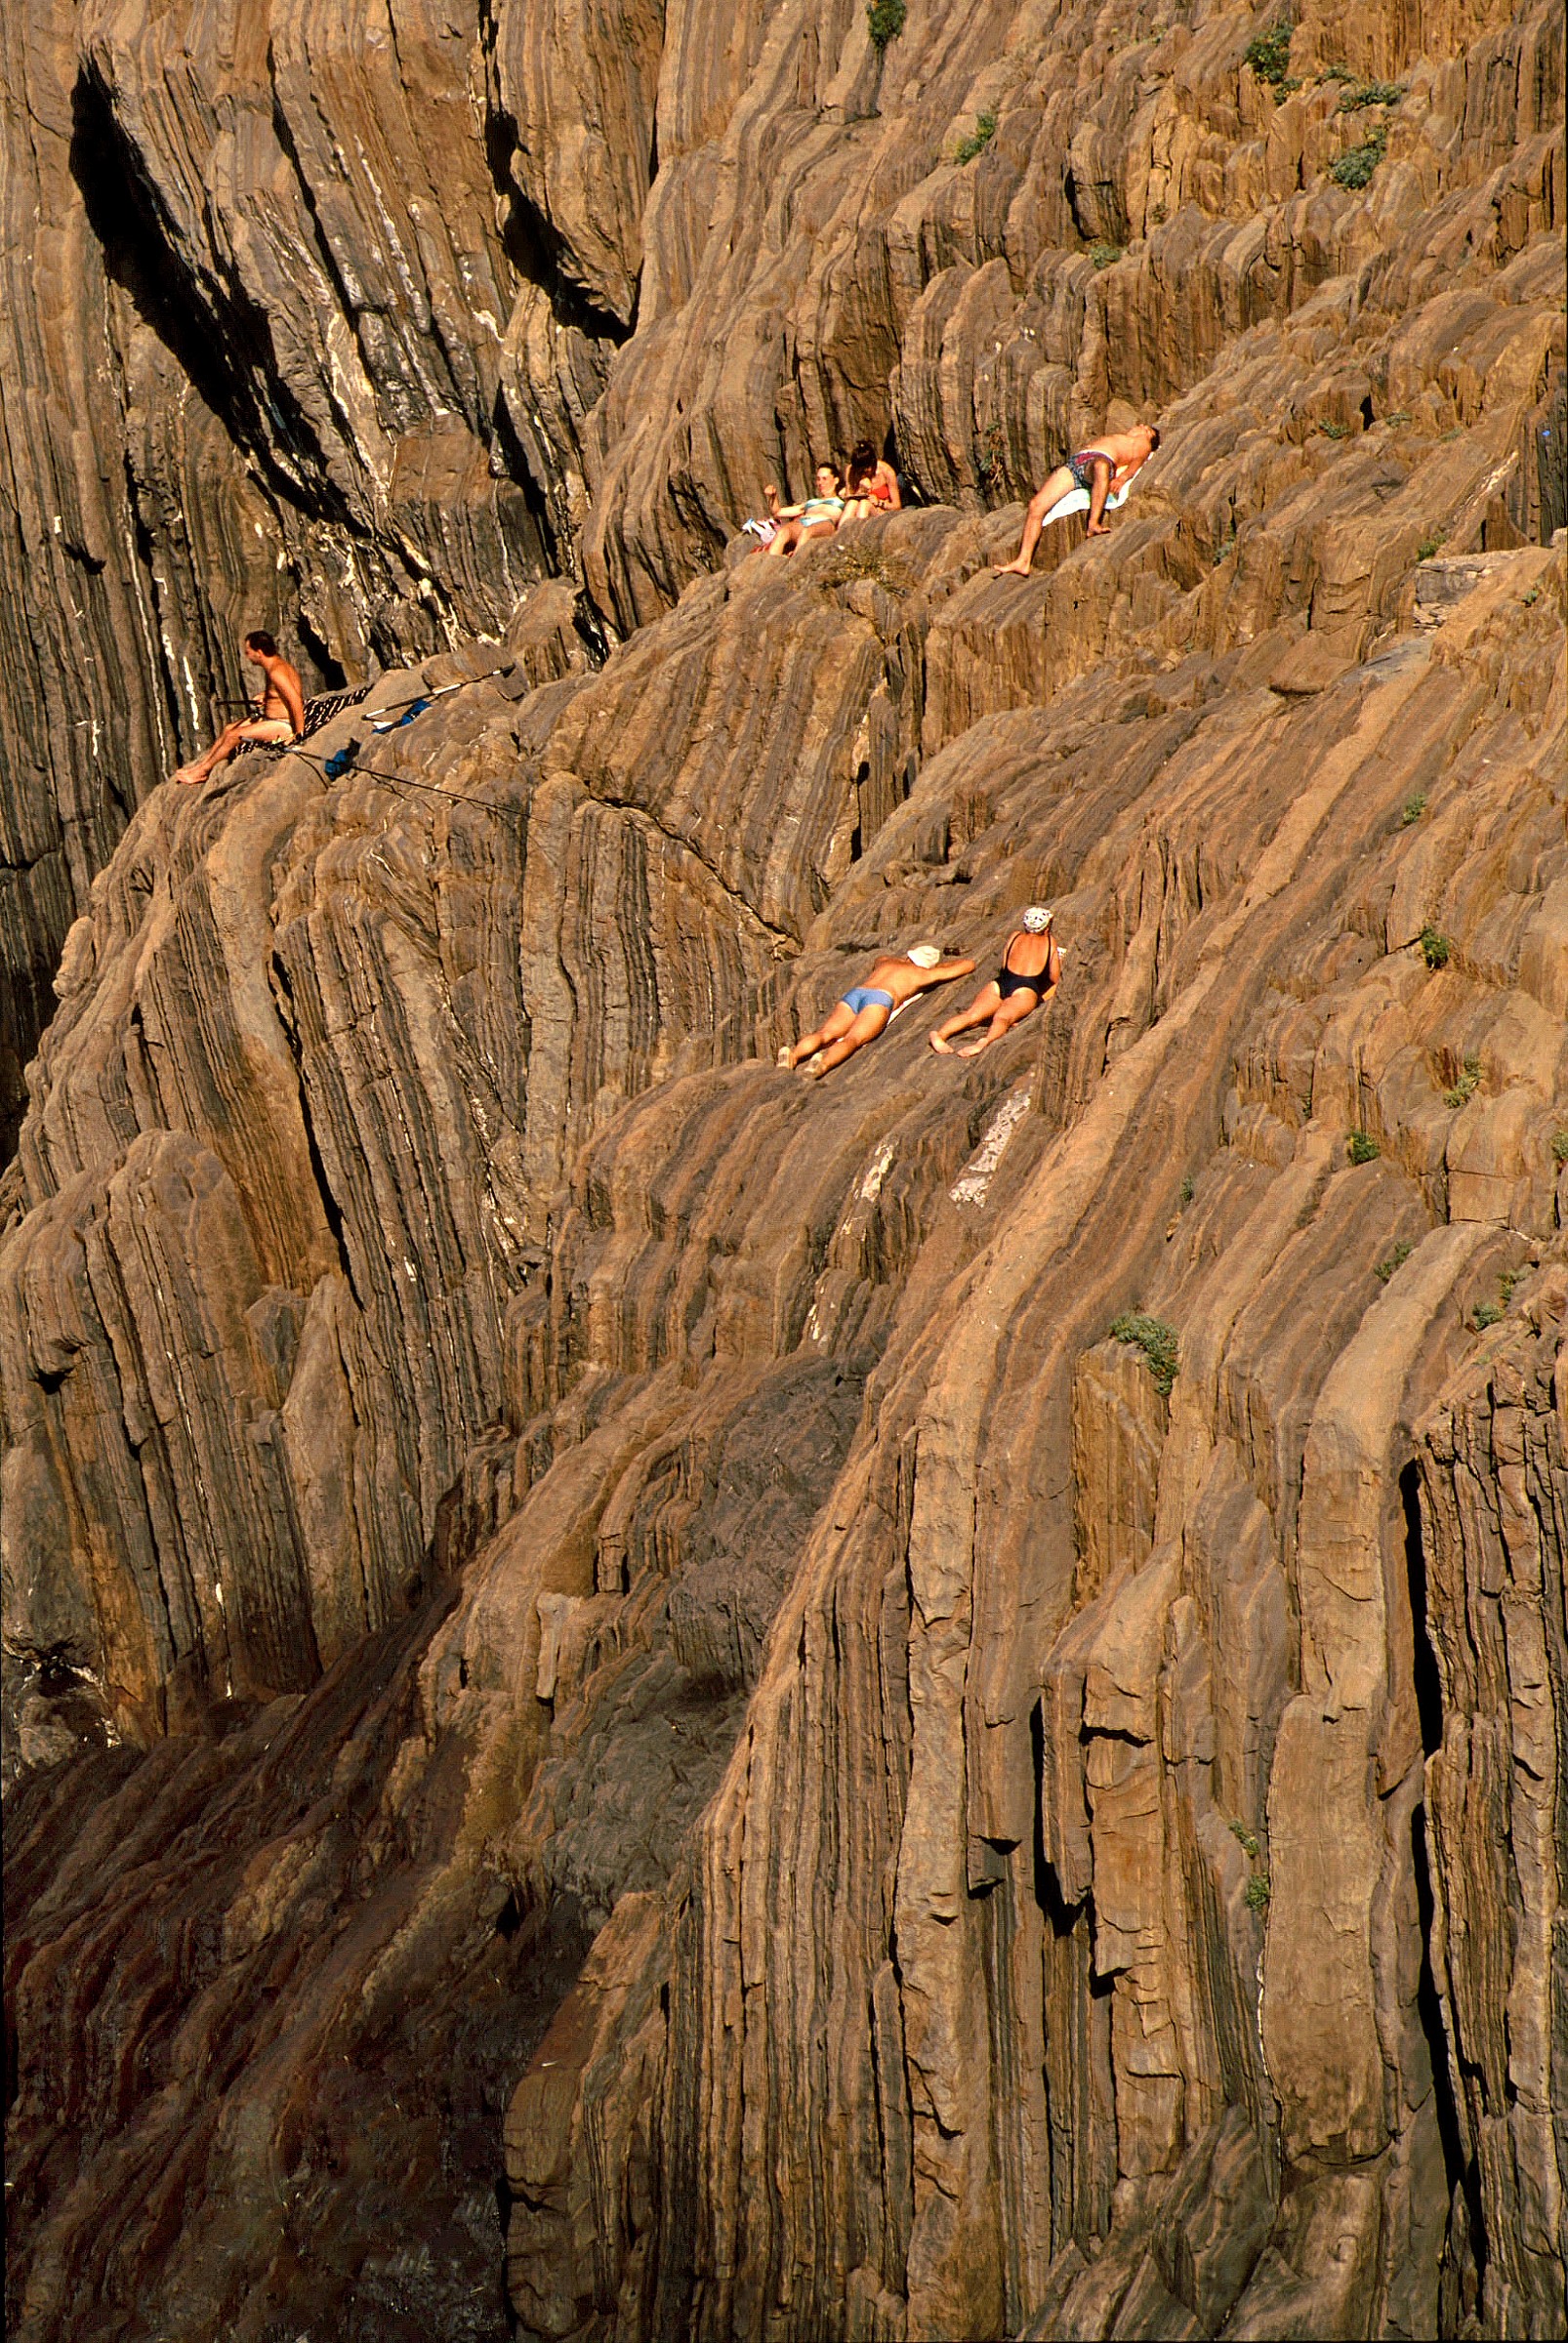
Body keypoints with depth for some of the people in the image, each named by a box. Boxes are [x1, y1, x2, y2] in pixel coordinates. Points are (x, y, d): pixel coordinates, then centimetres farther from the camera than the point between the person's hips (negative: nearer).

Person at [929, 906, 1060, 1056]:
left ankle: (940, 1034, -43)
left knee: (972, 1015, -16)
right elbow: (1055, 978, 22)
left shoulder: (1015, 936, 27)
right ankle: (986, 1041, -62)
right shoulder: (1050, 941, 20)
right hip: (1026, 989, -3)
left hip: (1001, 983, 3)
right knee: (1002, 1018, -30)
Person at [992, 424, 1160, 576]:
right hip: (1073, 463, 6)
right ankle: (1023, 562, -22)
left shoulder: (1142, 443, 25)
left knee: (1101, 466, -46)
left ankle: (1093, 524, -53)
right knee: (1036, 505, -16)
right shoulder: (1114, 436, 44)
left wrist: (1122, 477, -17)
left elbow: (1138, 460, 5)